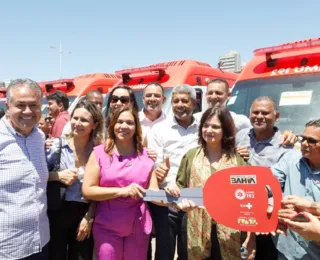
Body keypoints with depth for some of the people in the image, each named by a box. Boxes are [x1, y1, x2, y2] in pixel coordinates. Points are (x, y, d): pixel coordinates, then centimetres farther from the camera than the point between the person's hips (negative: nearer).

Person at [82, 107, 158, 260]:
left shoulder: (146, 155, 1)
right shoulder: (99, 152, -4)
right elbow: (87, 191, -9)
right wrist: (121, 191, -19)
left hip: (138, 228, 2)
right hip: (107, 227, -1)